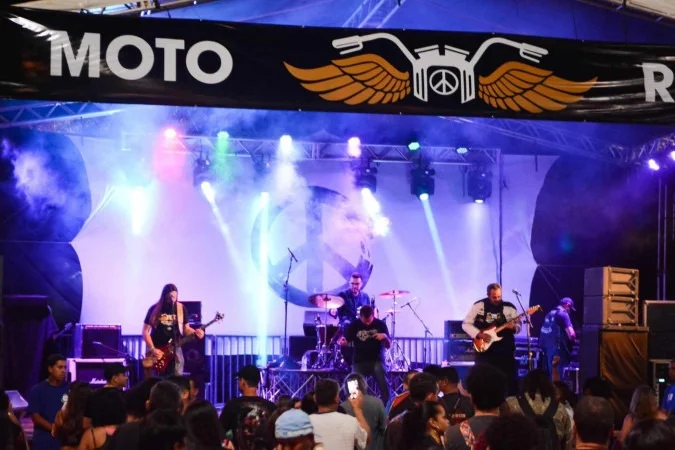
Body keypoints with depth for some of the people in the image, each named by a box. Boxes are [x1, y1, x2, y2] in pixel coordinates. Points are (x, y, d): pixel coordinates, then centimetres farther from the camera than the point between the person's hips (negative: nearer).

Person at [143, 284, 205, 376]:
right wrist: (152, 349, -11)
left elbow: (186, 328, 11)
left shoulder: (181, 308, 4)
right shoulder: (154, 309, -4)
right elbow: (145, 331, -3)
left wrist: (195, 332, -10)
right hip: (156, 351, -2)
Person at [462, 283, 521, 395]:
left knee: (511, 379, 0)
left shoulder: (509, 308, 1)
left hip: (505, 350, 1)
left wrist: (513, 327, -19)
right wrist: (479, 334, -13)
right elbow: (466, 324, 1)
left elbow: (518, 327, 5)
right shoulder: (478, 306, -1)